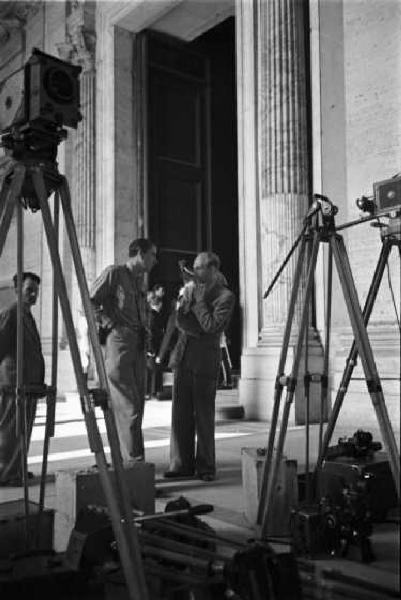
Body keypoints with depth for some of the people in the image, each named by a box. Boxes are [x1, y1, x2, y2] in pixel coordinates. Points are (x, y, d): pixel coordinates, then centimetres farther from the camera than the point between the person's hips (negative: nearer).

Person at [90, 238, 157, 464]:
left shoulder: (140, 280, 21)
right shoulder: (114, 273, -4)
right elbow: (90, 303, -9)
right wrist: (110, 325, -13)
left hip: (138, 346, 8)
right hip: (118, 344, -8)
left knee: (137, 406, 8)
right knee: (129, 407, -10)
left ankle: (124, 458, 17)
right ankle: (135, 461, -6)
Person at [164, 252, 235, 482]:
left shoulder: (226, 297, -3)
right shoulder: (192, 288, 16)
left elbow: (211, 327, -13)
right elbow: (181, 320, 7)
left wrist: (199, 301, -8)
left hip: (205, 360, -5)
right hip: (183, 357, 6)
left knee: (204, 416, -1)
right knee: (180, 413, 5)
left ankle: (206, 466, 9)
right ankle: (182, 464, 12)